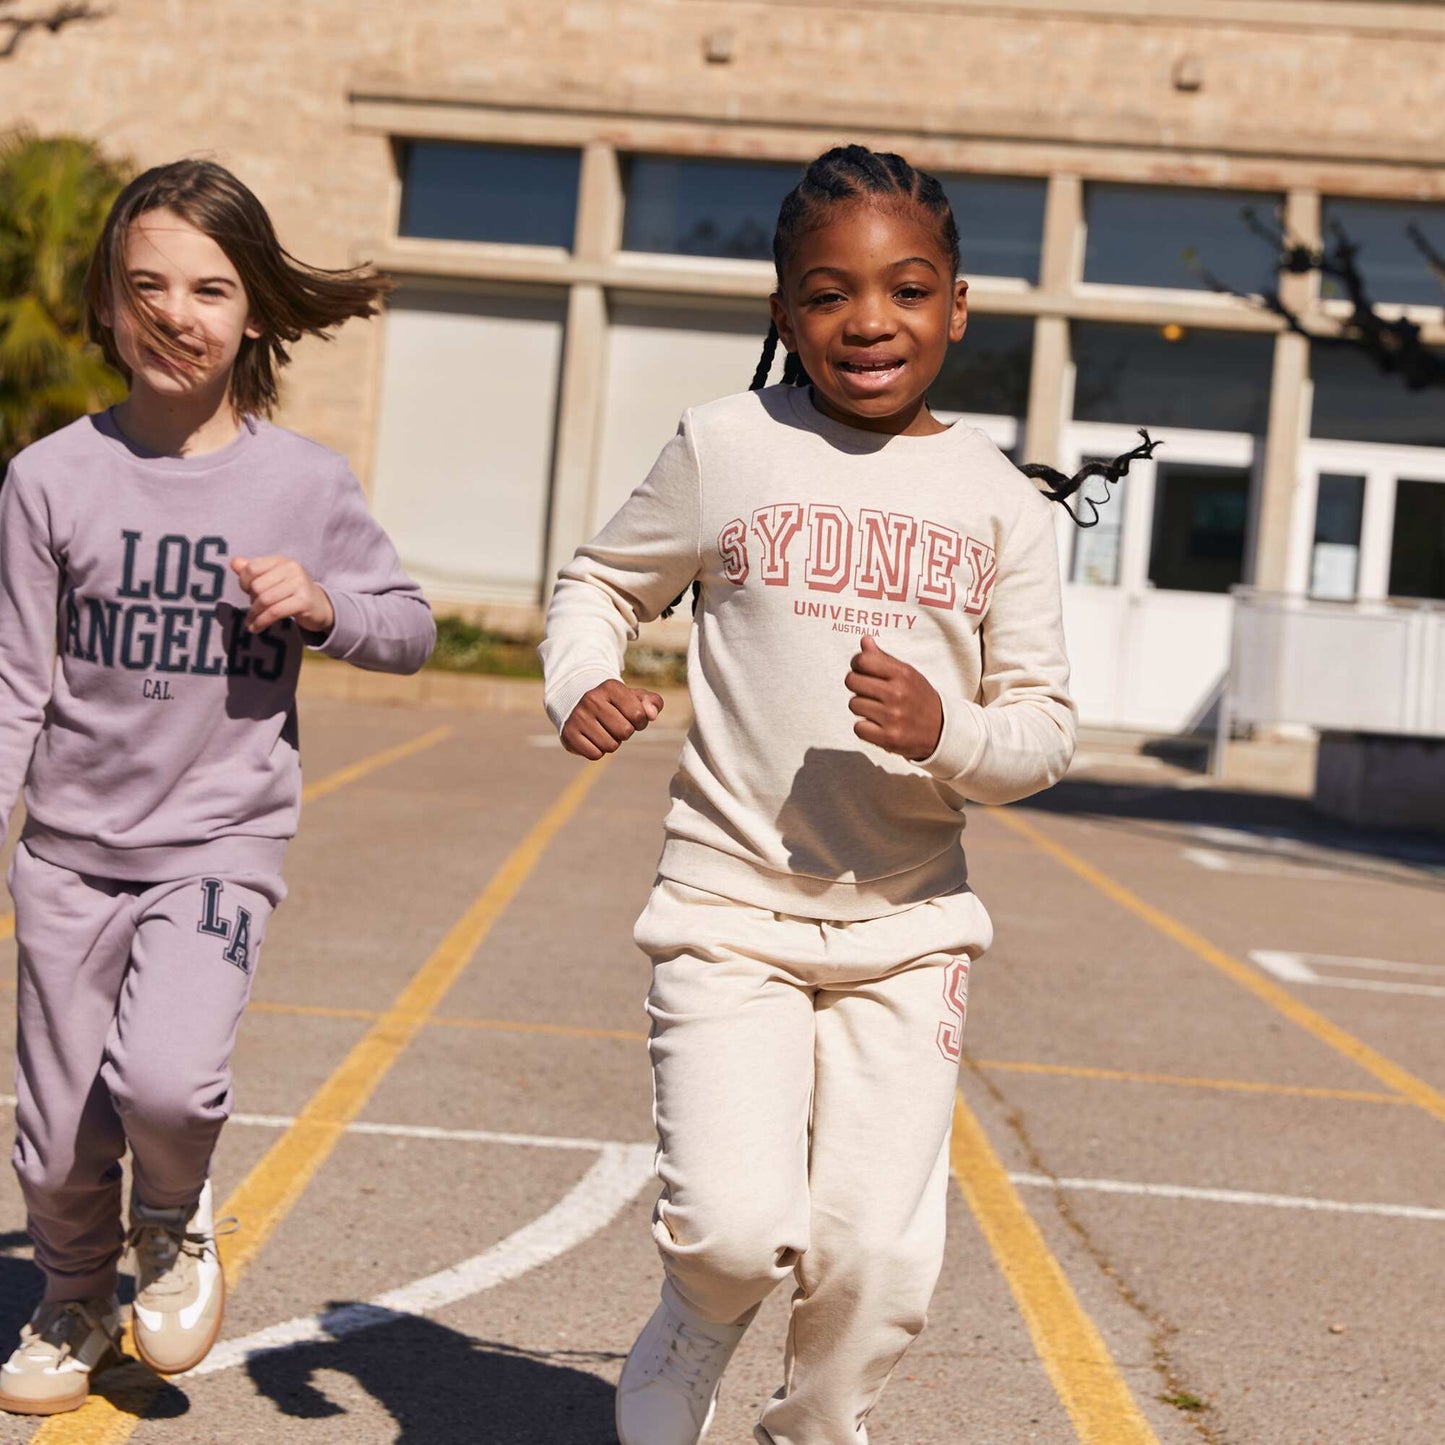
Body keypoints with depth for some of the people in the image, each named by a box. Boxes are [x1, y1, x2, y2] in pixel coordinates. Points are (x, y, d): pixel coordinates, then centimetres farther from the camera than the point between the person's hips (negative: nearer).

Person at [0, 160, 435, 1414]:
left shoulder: (306, 484, -4)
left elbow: (412, 630, 8)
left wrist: (324, 605, -12)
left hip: (223, 841, -1)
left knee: (166, 1078, -25)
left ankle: (177, 1219, 11)